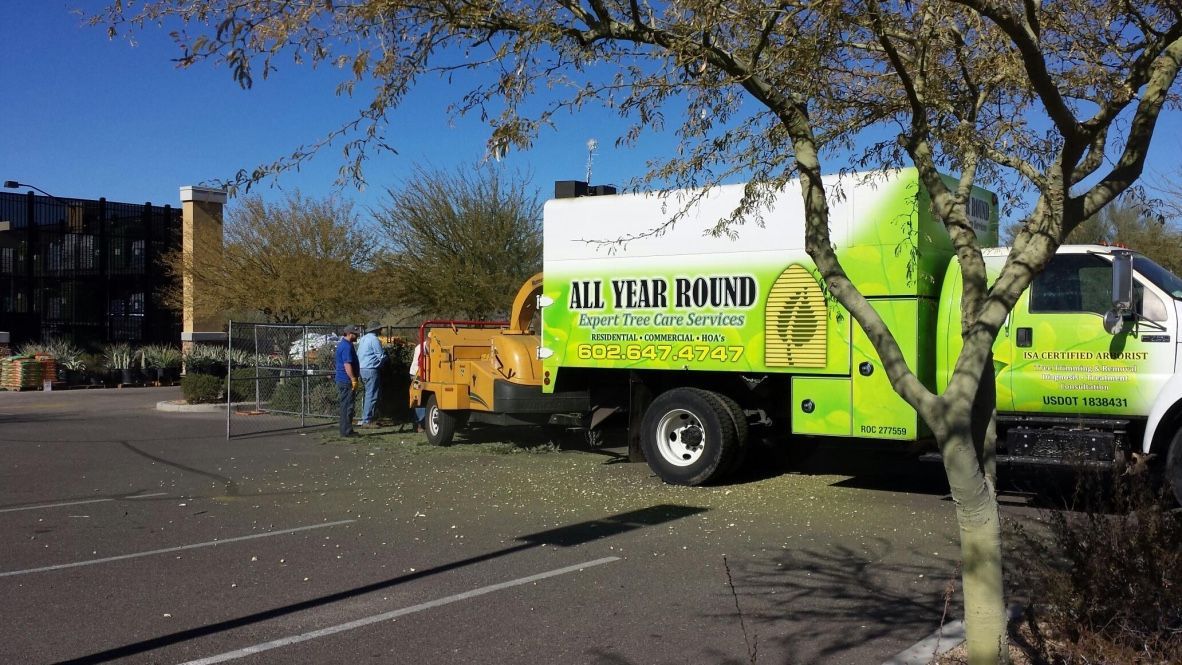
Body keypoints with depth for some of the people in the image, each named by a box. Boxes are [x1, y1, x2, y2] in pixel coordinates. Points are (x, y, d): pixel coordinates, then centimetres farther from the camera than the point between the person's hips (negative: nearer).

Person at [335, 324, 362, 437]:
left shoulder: (342, 344, 17)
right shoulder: (347, 346, -17)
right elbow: (347, 365, -23)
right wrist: (353, 379, -22)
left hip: (342, 379, 11)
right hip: (346, 380, -11)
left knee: (345, 406, 14)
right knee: (347, 406, -6)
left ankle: (345, 430, 18)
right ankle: (346, 431, -4)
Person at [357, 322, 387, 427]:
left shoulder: (363, 339, 16)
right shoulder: (374, 339, -12)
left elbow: (358, 355, 21)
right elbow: (381, 356, -12)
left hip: (363, 369, 9)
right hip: (371, 370, -9)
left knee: (370, 395, 15)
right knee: (372, 395, -6)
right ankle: (367, 421, -6)